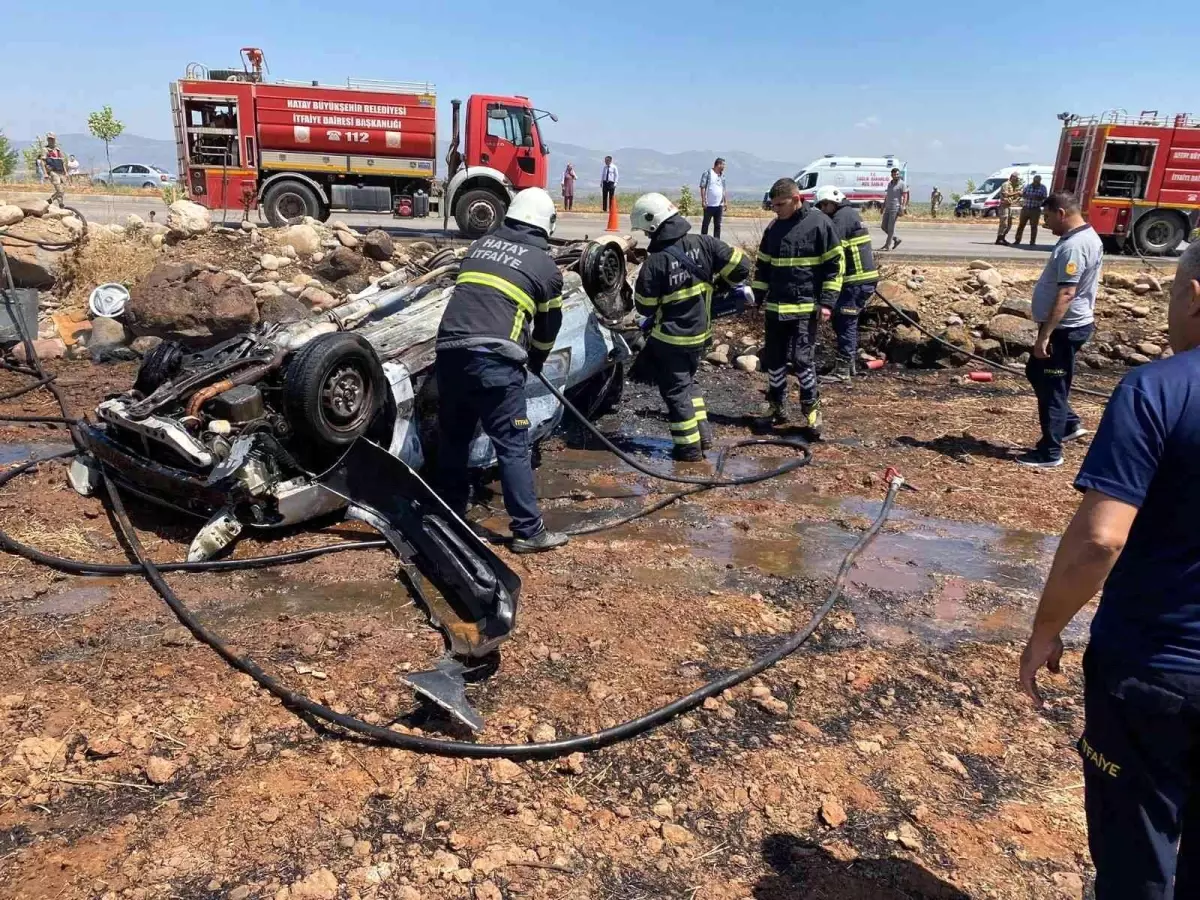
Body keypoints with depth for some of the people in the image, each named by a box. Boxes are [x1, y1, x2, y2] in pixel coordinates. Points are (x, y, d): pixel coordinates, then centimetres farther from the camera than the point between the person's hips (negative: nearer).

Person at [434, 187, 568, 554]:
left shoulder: (481, 244, 23)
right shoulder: (546, 265, 10)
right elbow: (549, 326, 20)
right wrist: (536, 362, 39)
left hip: (449, 350, 5)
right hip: (494, 358, -5)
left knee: (453, 438, 18)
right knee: (512, 445, 0)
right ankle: (528, 531, 2)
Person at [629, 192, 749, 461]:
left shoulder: (655, 261, -21)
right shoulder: (703, 243, -8)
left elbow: (644, 307, -12)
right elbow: (740, 266, -6)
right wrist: (719, 284, 12)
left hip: (669, 337, -6)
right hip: (699, 333, 6)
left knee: (676, 389, 7)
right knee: (687, 381, 25)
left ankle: (689, 447, 13)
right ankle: (702, 432, 26)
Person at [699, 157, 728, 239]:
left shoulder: (722, 176, 13)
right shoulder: (708, 173, -7)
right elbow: (702, 187, -9)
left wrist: (726, 202, 14)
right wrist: (703, 201, -15)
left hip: (719, 205, 6)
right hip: (709, 205, -6)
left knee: (718, 225, 7)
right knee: (705, 224, 1)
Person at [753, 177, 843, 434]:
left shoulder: (818, 223, -7)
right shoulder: (774, 227, 10)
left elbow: (835, 262, -6)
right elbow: (762, 265, 18)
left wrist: (827, 301, -11)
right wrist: (757, 297, 11)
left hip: (805, 307, -6)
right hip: (775, 307, 6)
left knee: (801, 359, -10)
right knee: (774, 359, 9)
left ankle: (812, 409, 4)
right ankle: (777, 408, 22)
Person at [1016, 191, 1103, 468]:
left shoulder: (1073, 246, -23)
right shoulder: (1086, 236, 11)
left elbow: (1066, 294, -29)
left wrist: (1045, 335, -28)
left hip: (1064, 328, -11)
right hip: (1067, 325, 11)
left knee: (1051, 387, -2)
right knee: (1036, 373, 23)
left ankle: (1050, 452, 8)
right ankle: (1069, 424, 31)